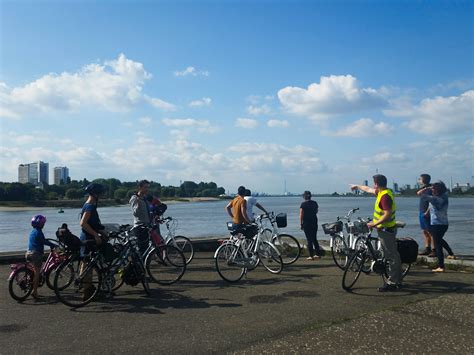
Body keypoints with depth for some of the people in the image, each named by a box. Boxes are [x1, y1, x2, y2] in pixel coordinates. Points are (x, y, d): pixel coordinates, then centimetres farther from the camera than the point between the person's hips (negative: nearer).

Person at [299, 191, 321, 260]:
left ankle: (311, 256, 1)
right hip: (314, 222, 5)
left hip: (306, 223, -5)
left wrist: (301, 224, -5)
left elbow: (301, 215, -12)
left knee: (309, 239, 0)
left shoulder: (303, 204, -12)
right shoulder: (315, 203, 3)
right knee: (315, 239, 16)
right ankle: (318, 254, 19)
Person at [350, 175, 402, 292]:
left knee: (391, 256, -5)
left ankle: (393, 283, 0)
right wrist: (357, 186, 40)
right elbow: (368, 189, 27)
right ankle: (397, 280, 25)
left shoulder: (385, 196, -21)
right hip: (387, 229, 10)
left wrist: (374, 224, -20)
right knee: (392, 255, 15)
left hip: (386, 229, -10)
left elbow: (387, 215, -26)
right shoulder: (382, 192, 9)